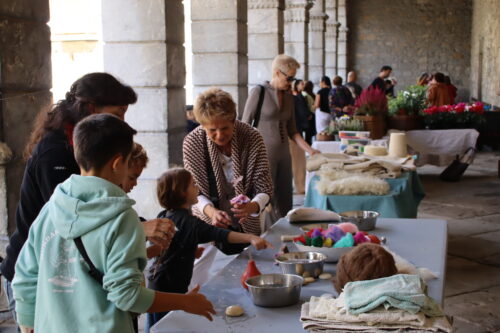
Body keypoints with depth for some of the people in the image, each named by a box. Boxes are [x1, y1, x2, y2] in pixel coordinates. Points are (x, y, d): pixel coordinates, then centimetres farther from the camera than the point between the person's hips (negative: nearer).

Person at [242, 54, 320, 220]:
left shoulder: (289, 96, 12)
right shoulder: (259, 92, -7)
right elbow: (245, 126, -6)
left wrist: (309, 150, 6)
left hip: (283, 153, 7)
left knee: (284, 202, 9)